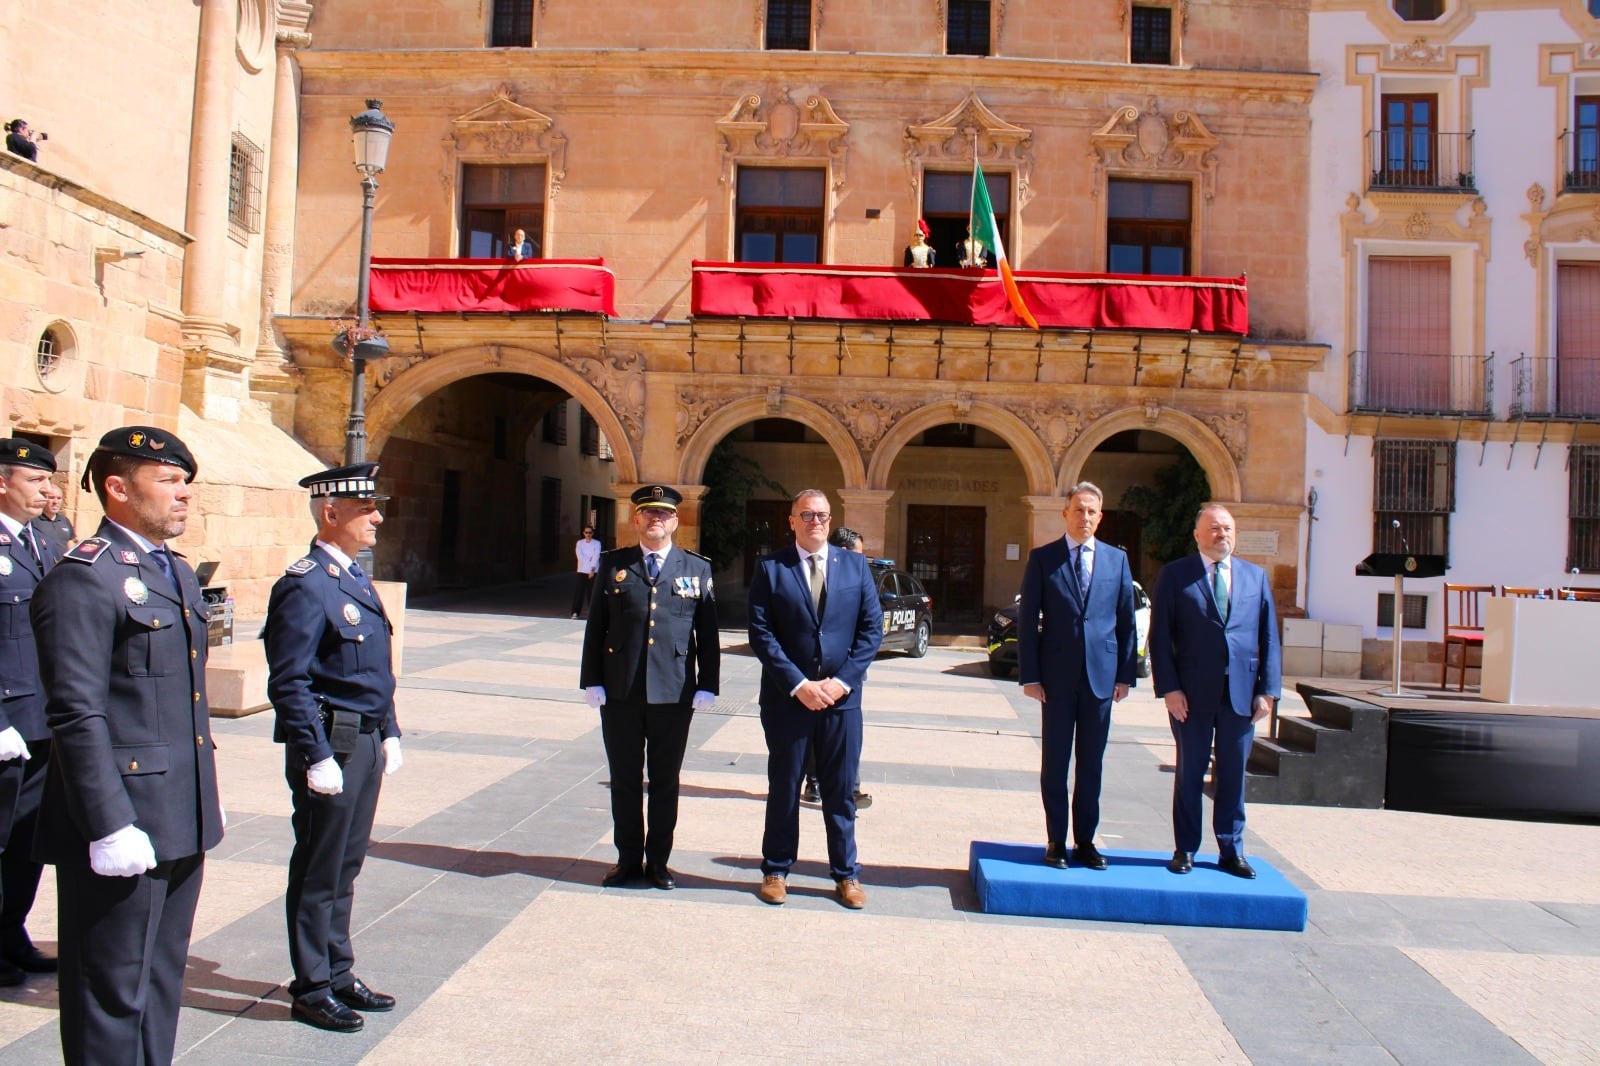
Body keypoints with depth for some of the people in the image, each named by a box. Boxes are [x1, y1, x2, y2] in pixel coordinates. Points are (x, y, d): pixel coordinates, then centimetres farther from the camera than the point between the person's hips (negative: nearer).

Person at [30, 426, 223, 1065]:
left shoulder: (178, 573, 14)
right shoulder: (83, 578, -14)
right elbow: (76, 717, -19)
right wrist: (109, 827, -21)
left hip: (181, 823, 9)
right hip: (125, 827, -9)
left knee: (161, 982, 19)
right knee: (112, 994, 5)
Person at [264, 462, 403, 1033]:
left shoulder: (357, 578, 13)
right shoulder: (304, 585, -16)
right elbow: (289, 683, -19)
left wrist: (389, 733, 15)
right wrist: (317, 757, -20)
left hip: (366, 743, 9)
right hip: (330, 744, -9)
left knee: (346, 865, 18)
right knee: (319, 871, 5)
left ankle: (338, 974, 31)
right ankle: (311, 990, 18)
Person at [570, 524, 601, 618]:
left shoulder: (597, 543, 2)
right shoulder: (580, 543, 8)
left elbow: (596, 557, -7)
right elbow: (580, 556, -4)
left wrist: (593, 569, -16)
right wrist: (589, 560, -15)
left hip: (593, 571, -1)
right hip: (582, 570, 1)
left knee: (592, 592, -2)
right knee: (578, 592, -3)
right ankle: (575, 612, 0)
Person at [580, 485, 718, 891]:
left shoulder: (697, 569, 5)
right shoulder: (614, 565, 6)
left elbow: (708, 634, 3)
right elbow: (595, 626, 4)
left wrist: (707, 686, -2)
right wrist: (592, 681, -2)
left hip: (674, 693, -1)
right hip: (620, 691, 1)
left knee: (665, 782, 9)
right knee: (624, 780, 10)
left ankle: (658, 860, 22)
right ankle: (628, 858, 23)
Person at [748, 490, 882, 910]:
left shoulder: (855, 565, 6)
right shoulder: (770, 568, 0)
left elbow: (872, 628, 2)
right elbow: (761, 634, -6)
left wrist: (843, 680, -8)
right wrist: (798, 684, -14)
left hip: (842, 697, 1)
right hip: (787, 697, -1)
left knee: (841, 791, 9)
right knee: (783, 789, 10)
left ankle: (846, 874, 22)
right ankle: (776, 871, 24)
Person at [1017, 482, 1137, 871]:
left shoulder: (1117, 559, 7)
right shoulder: (1042, 558, 1)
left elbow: (1126, 620, 8)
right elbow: (1027, 620, -1)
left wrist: (1126, 675, 2)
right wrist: (1029, 675, -6)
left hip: (1100, 676, 2)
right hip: (1057, 676, -2)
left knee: (1092, 764, 9)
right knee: (1055, 762, 6)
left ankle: (1085, 840, 19)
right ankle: (1056, 841, 16)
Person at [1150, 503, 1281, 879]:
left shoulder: (1256, 576, 11)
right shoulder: (1175, 574, 2)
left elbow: (1269, 637, 8)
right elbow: (1160, 636, -2)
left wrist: (1268, 690, 0)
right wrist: (1169, 688, -10)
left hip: (1241, 692, 2)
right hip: (1192, 692, -2)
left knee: (1233, 774, 9)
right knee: (1189, 772, 7)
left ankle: (1231, 850, 21)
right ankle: (1185, 849, 18)